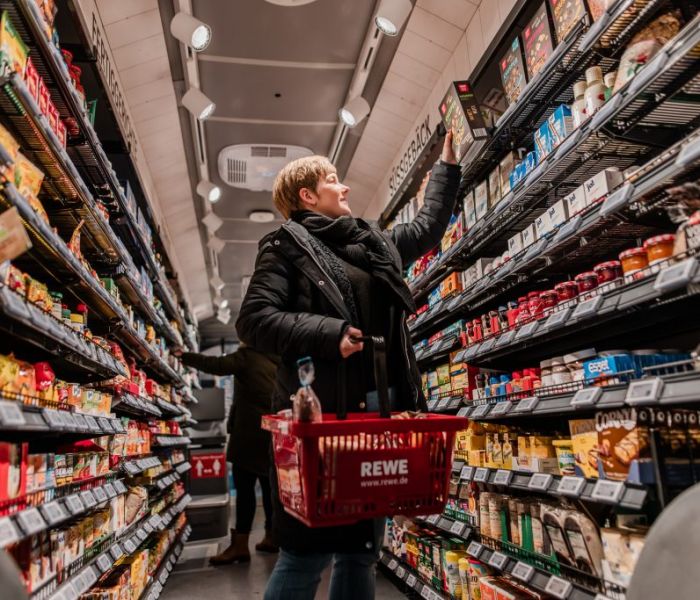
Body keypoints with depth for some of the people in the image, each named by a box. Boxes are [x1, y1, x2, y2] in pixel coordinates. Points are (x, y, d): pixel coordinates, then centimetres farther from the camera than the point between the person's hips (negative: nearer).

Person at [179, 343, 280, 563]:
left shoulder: (247, 356, -4)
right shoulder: (274, 362, 17)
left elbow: (218, 365, -16)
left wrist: (184, 356, -9)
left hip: (251, 433, -7)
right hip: (272, 432, 8)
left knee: (244, 487, -6)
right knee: (269, 485, 11)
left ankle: (240, 545, -5)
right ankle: (271, 537, 18)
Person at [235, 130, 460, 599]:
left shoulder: (376, 243, 19)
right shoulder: (286, 246, -1)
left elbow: (429, 227, 34)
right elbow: (254, 321, -10)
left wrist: (448, 166, 37)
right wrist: (329, 333, -19)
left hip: (379, 409, 7)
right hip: (321, 412, -6)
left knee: (363, 548, 15)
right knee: (309, 550, 0)